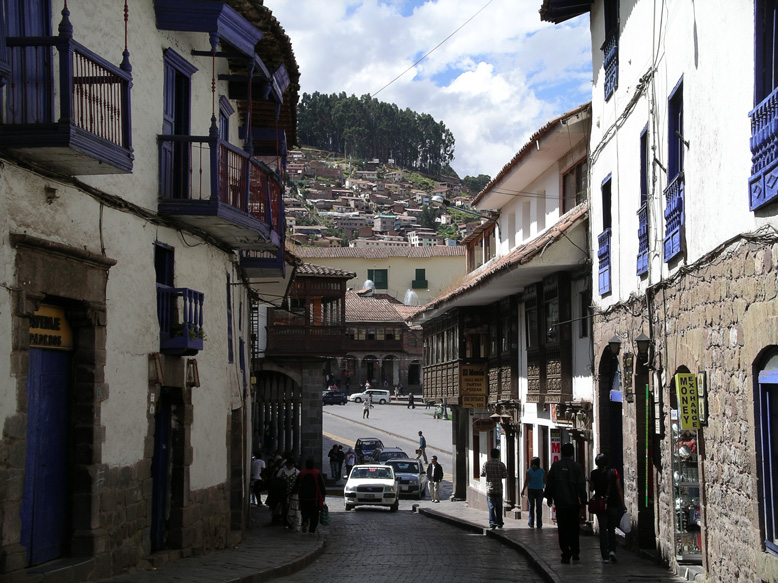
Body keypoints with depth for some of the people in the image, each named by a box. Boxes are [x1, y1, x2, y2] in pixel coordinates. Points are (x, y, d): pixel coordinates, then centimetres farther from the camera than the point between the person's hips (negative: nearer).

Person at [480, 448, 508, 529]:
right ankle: (499, 523, 19)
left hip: (489, 489, 0)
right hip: (499, 489, 1)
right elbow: (505, 476, -2)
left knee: (491, 507, 1)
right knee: (499, 507, 12)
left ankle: (492, 523, -8)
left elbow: (482, 474, 6)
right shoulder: (501, 464, -5)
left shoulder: (486, 463, -3)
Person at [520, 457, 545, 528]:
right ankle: (539, 524, 4)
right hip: (539, 490, 0)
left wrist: (523, 490, -3)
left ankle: (531, 523, 10)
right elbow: (544, 481, 5)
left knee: (531, 506, 13)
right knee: (539, 507, 6)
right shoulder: (542, 471, -2)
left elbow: (526, 481, -8)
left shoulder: (529, 471, -5)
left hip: (531, 490, 0)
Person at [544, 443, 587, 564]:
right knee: (574, 528, 13)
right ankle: (575, 552, 10)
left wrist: (549, 497, 15)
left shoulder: (556, 465, -1)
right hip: (574, 503, 0)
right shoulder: (577, 466, -4)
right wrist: (583, 501, 1)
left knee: (563, 529, 3)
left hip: (560, 502, 0)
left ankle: (566, 554, 0)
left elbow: (549, 482, 4)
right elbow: (582, 485, -4)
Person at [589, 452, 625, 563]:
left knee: (603, 530, 3)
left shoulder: (593, 474, -4)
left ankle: (605, 556, -3)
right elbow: (619, 489, -2)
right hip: (613, 504, 1)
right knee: (611, 529, 14)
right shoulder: (613, 472, -3)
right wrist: (623, 504, 3)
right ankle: (612, 550, -6)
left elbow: (591, 488, 7)